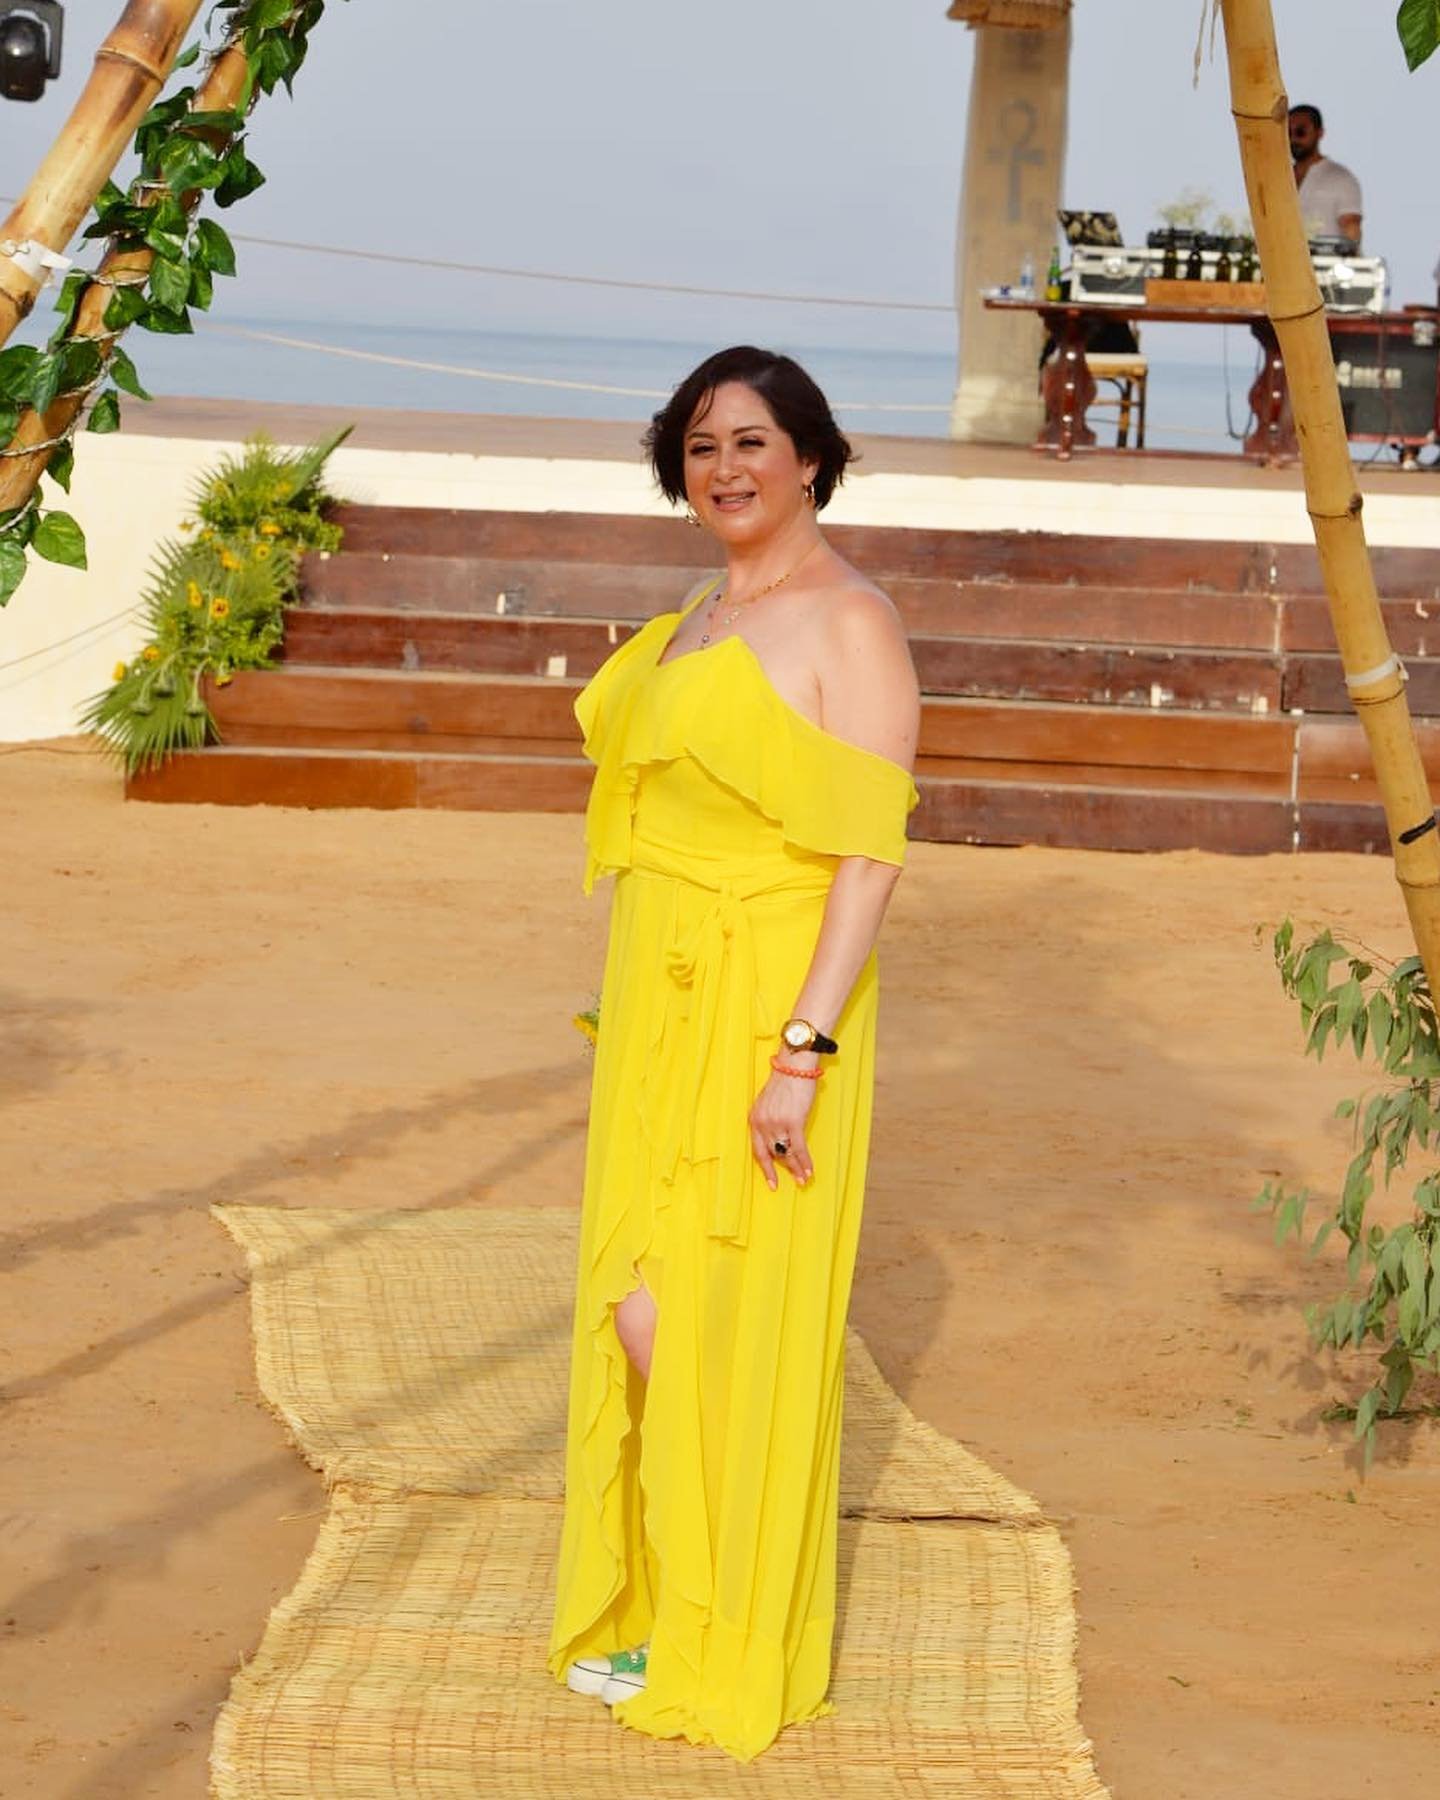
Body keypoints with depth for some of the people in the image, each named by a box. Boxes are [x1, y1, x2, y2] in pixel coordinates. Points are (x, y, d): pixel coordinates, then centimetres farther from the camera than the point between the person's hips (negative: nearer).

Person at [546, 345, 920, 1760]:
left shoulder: (853, 625, -12)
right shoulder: (699, 622, 14)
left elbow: (870, 854, -17)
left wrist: (801, 1052, -23)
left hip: (769, 1008, -8)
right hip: (663, 1003, 8)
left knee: (728, 1323, -2)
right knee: (638, 1309, 11)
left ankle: (730, 1640, 12)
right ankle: (650, 1600, 24)